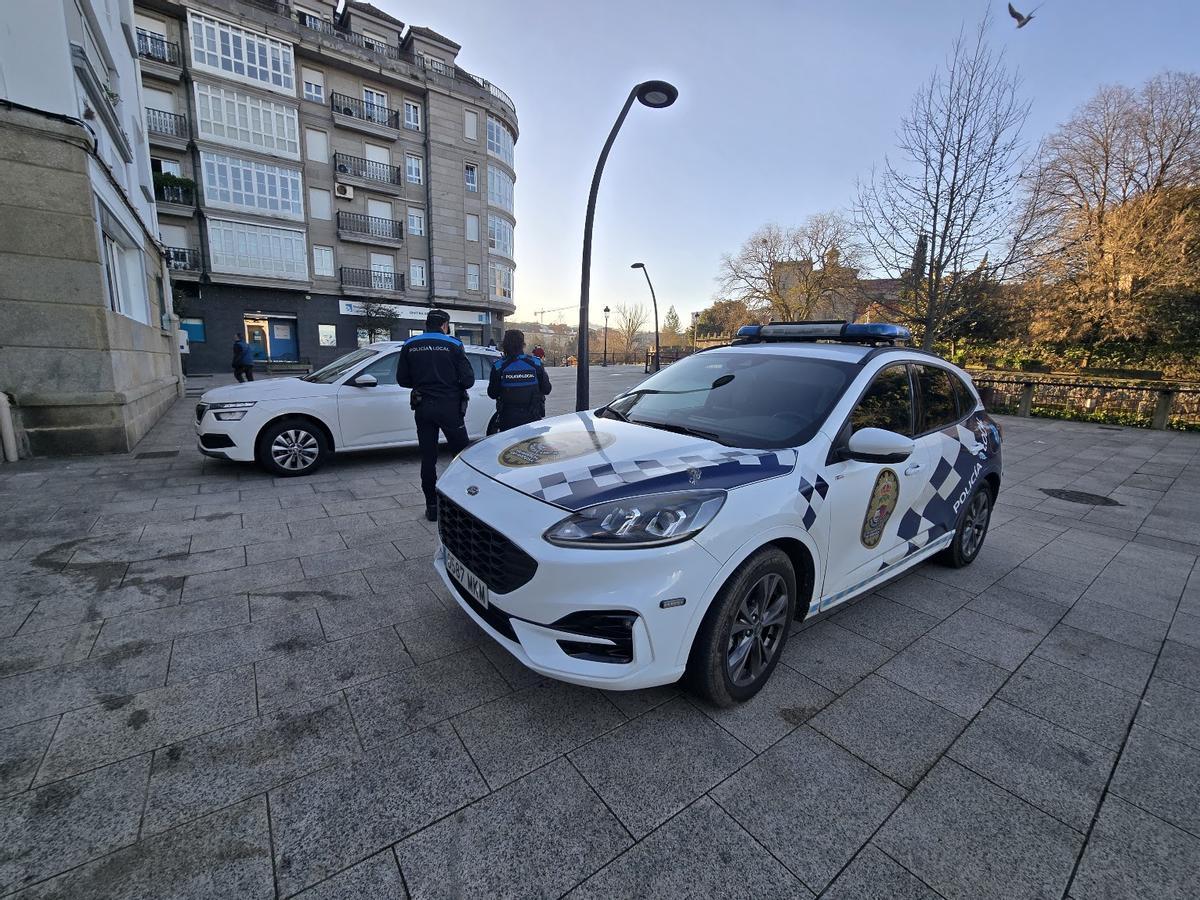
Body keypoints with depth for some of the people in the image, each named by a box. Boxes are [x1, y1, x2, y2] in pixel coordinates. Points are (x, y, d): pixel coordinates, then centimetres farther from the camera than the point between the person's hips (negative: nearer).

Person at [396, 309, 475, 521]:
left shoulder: (410, 345, 4)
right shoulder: (452, 345, -6)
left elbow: (402, 380, 7)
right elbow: (468, 380, -8)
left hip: (423, 407, 3)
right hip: (450, 406, -3)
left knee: (428, 458, 9)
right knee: (462, 453, 9)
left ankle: (431, 506, 14)